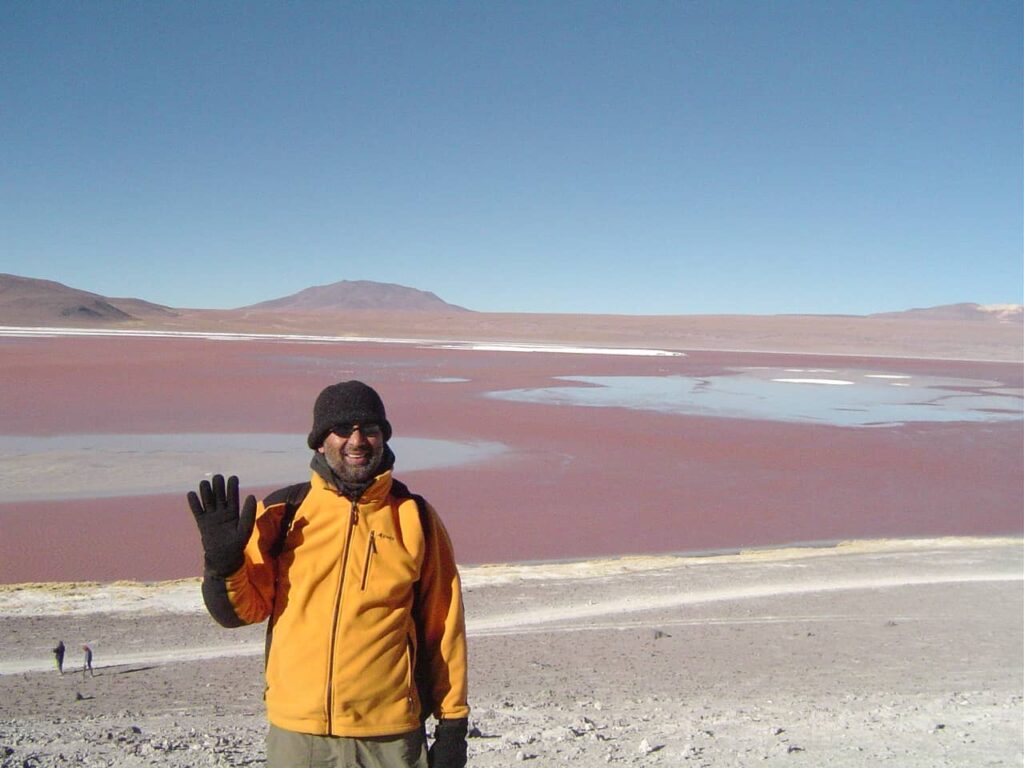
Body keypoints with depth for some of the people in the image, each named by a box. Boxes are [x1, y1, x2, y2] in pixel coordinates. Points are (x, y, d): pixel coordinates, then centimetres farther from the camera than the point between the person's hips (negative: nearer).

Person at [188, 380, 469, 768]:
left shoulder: (415, 518, 0)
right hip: (296, 730, 1)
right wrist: (222, 562, -18)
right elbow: (242, 609, 2)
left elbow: (444, 625, 4)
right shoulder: (282, 512, 1)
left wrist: (453, 721, 4)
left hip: (389, 736, 0)